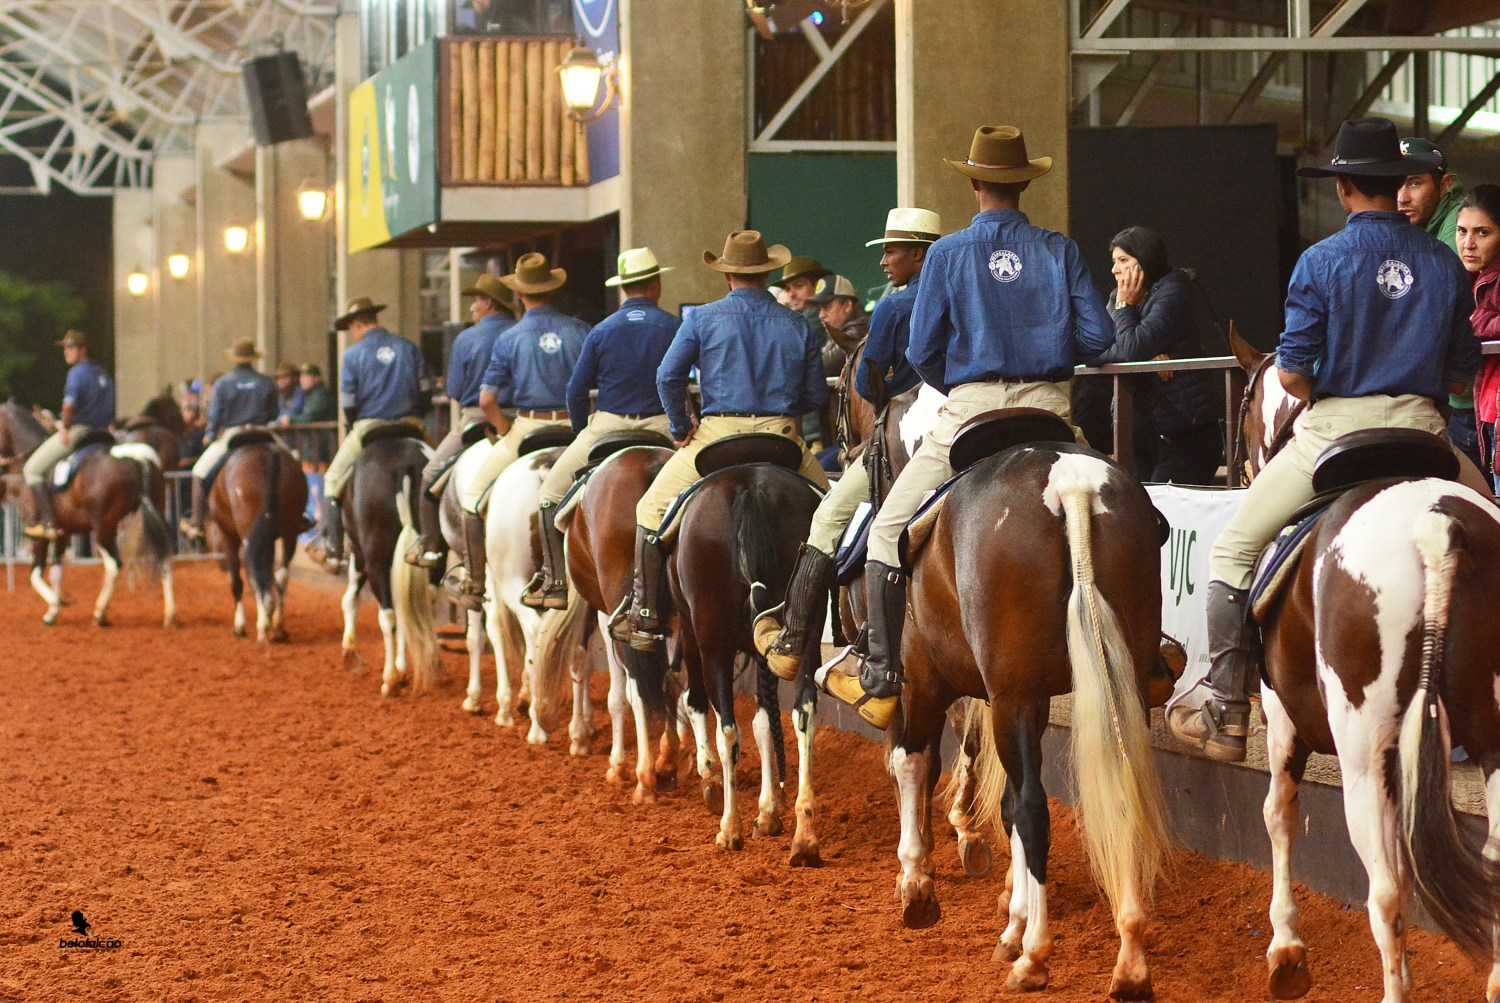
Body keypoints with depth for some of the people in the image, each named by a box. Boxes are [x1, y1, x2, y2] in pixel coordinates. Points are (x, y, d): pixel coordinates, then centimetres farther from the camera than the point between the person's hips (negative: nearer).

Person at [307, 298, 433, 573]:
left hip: (368, 428, -2)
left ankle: (333, 552, 12)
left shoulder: (353, 354, -5)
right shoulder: (409, 348, 5)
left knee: (333, 480, 14)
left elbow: (348, 405, -6)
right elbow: (426, 392, 2)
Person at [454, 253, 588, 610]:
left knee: (475, 494, 13)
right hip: (575, 429, 2)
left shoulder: (509, 339, -5)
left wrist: (506, 431, 6)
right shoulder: (579, 331, -1)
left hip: (527, 428, -2)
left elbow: (487, 400, -9)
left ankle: (475, 585, 8)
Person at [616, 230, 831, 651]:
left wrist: (681, 429, 7)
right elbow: (816, 395, 7)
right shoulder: (796, 326, 7)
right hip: (782, 436, 2)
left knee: (652, 509, 11)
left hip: (718, 434, -2)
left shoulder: (704, 318, 1)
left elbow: (668, 377, -5)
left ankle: (645, 615, 6)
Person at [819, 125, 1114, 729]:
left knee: (889, 530, 10)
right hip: (1047, 409, 2)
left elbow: (922, 351, -1)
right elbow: (1098, 337, 0)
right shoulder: (1059, 251, 5)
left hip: (969, 409, -2)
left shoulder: (949, 254, 1)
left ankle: (881, 681, 7)